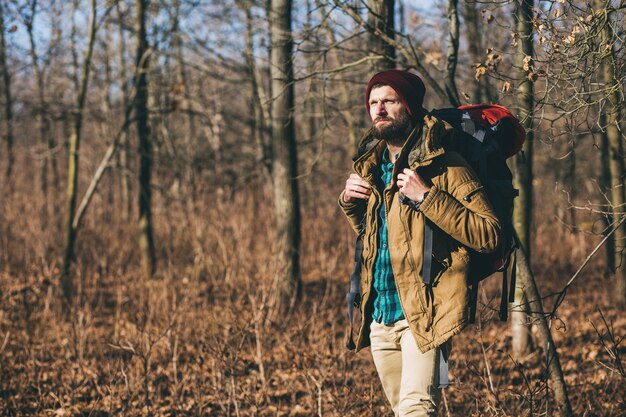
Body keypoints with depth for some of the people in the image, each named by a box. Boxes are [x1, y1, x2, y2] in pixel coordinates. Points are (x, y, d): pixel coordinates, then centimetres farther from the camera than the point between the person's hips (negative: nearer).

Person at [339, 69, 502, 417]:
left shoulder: (444, 165, -7)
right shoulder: (370, 166, 14)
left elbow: (488, 234, -15)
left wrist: (426, 196, -20)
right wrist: (349, 202, 8)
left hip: (424, 314, -7)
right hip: (379, 316, 7)